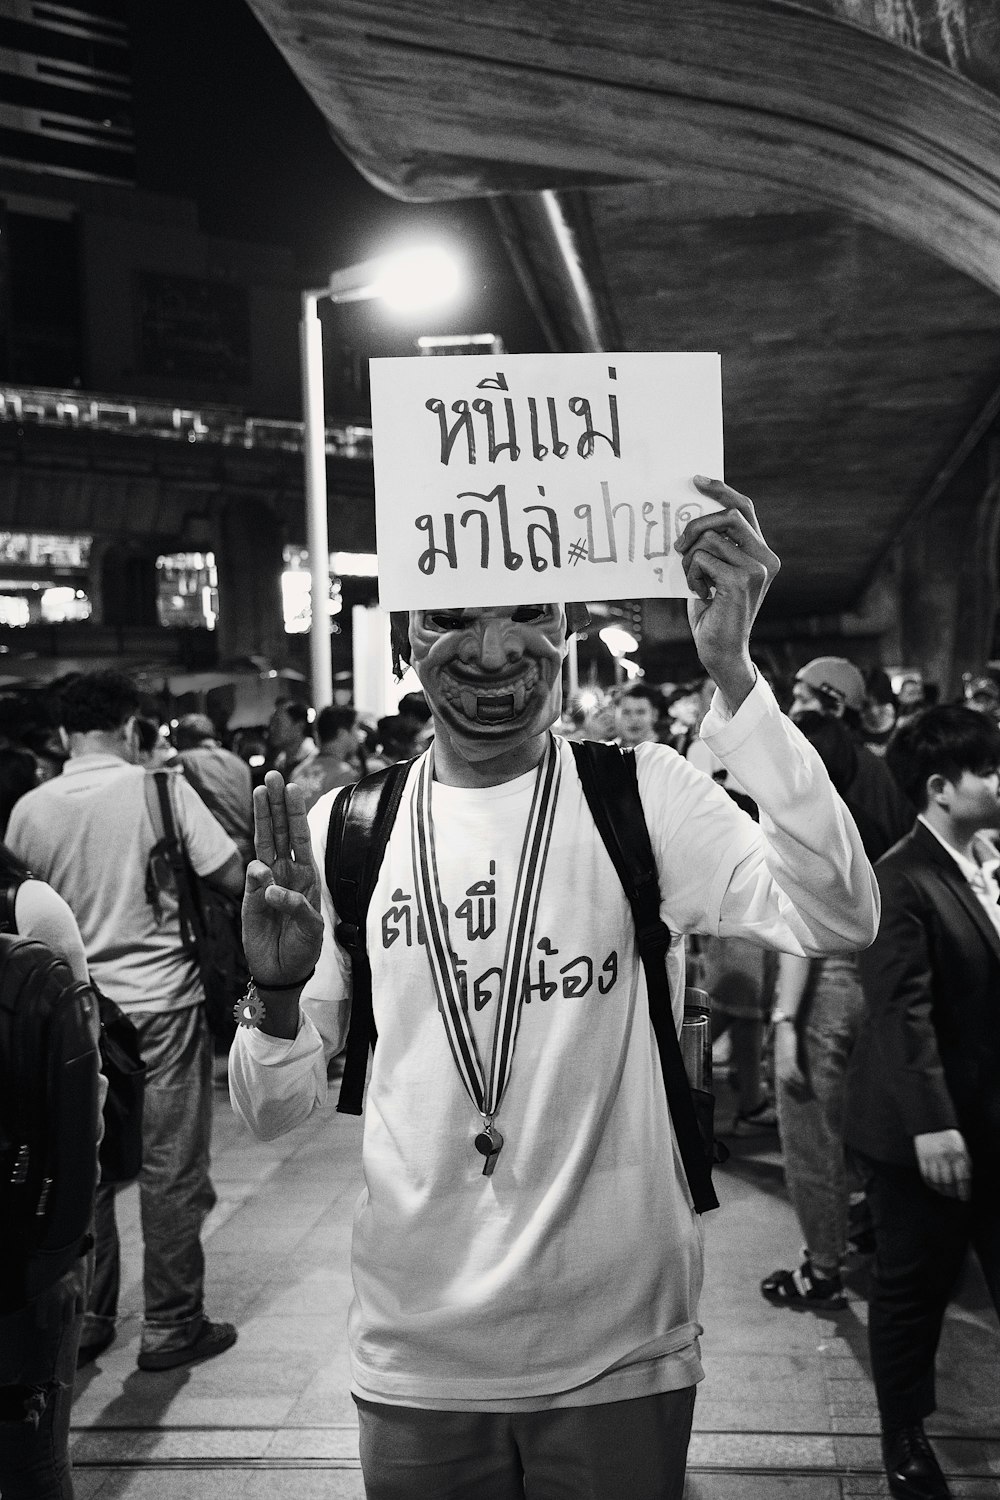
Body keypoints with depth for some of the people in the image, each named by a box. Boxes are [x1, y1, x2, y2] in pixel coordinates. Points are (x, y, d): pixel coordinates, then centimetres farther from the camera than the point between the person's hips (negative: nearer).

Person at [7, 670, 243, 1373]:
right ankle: (171, 1325, 15)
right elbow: (234, 878, -12)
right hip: (162, 1004, -3)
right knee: (171, 1169, 7)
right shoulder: (160, 788, -11)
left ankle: (84, 1321, 25)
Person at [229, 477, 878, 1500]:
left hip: (620, 1352, -1)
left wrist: (731, 673, -28)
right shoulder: (342, 830, -3)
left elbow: (837, 918, -24)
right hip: (414, 1362, 2)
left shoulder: (644, 797, -8)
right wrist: (276, 1000, -22)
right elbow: (274, 1113, 0)